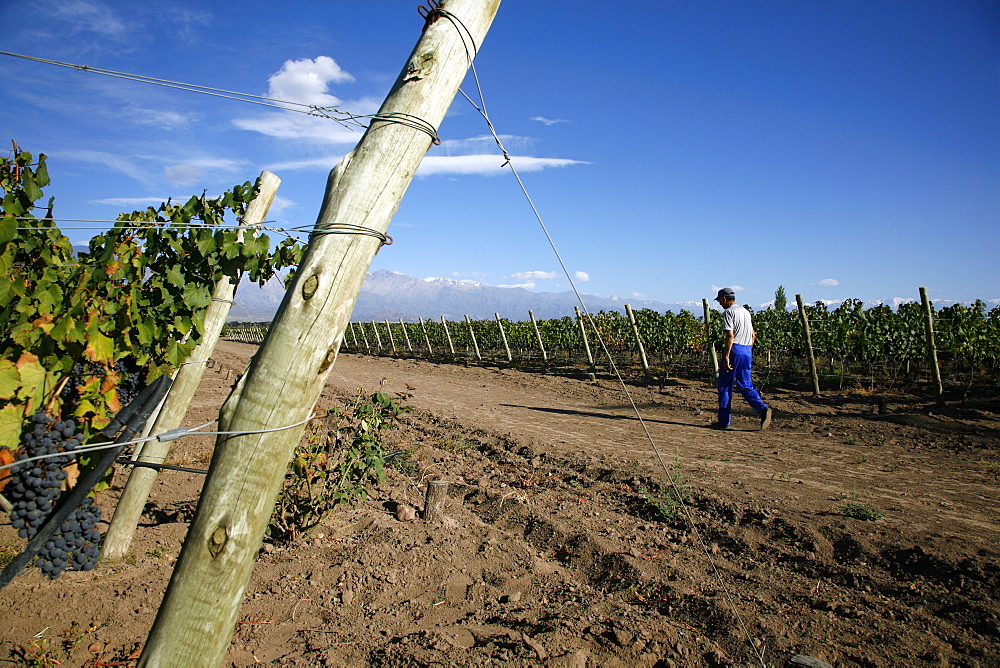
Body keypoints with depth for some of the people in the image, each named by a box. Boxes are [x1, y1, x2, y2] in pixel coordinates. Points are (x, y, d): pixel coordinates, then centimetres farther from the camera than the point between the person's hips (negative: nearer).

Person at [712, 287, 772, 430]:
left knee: (725, 386, 2)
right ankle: (763, 408, -12)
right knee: (745, 386, 10)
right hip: (747, 351, 8)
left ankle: (724, 421, 5)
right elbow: (753, 336, 20)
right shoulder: (746, 312, 19)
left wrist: (726, 356, -20)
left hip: (734, 350, -7)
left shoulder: (728, 312, -7)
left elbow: (730, 335, -18)